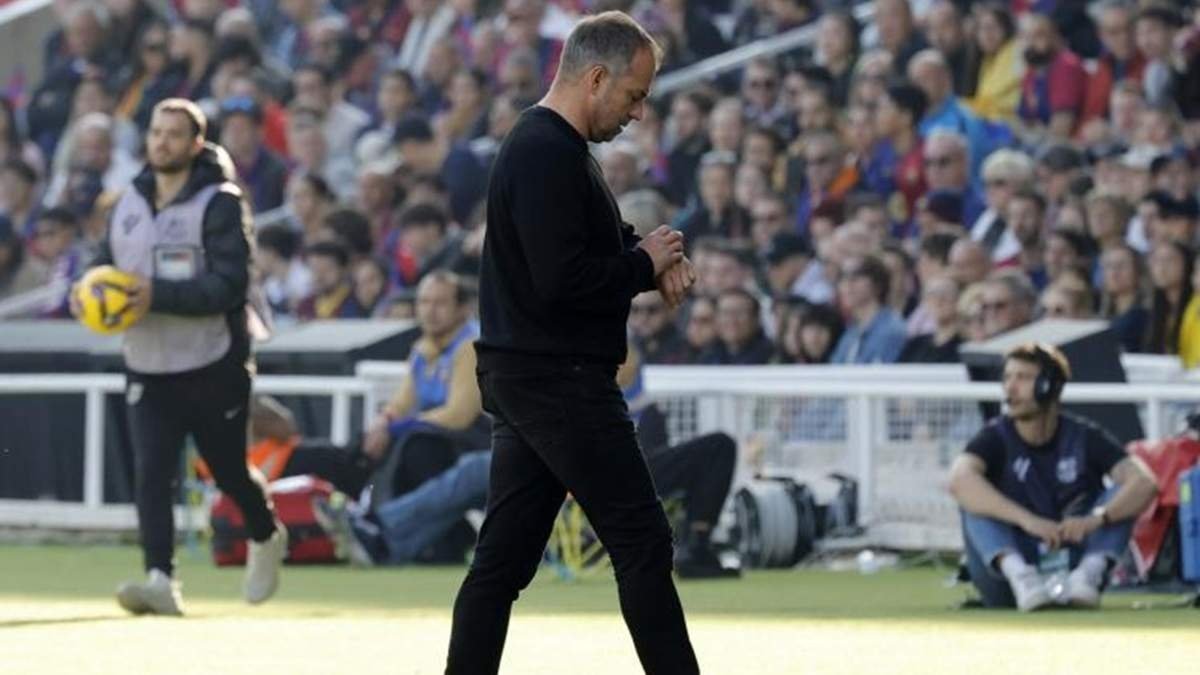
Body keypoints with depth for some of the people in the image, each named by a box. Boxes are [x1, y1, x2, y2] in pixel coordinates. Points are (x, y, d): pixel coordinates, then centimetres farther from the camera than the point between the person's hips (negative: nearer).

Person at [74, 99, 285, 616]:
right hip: (147, 369, 4)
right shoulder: (129, 204, 8)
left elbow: (230, 284, -20)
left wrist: (158, 295, -30)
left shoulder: (220, 204, -11)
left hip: (212, 367, -4)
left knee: (229, 471, 9)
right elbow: (106, 264, 17)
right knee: (151, 472, -12)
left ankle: (266, 538, 38)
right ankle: (161, 581, -18)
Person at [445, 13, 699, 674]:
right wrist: (645, 264, -10)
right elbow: (561, 280, -25)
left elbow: (589, 242, 27)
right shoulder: (549, 155, -17)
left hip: (521, 382, 10)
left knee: (502, 557, 8)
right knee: (642, 544, -5)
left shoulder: (544, 144, 16)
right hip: (562, 382, -10)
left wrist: (651, 253, 6)